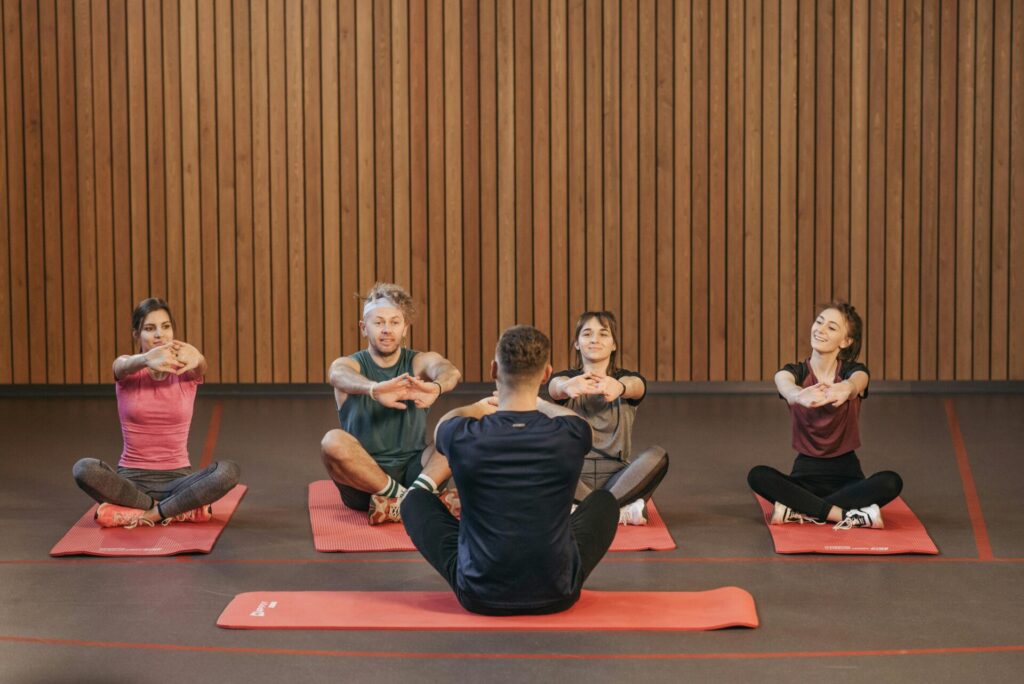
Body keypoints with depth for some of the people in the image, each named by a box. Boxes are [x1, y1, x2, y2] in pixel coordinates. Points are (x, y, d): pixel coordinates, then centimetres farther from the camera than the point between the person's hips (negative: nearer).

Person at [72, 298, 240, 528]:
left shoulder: (187, 371, 0)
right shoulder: (127, 370, -1)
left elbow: (200, 365, -26)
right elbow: (126, 365, -27)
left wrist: (195, 357, -53)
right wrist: (146, 359, -53)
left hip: (177, 478, 0)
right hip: (132, 480, 0)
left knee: (227, 471, -31)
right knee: (84, 469, -33)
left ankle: (153, 513, -22)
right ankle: (180, 511, -23)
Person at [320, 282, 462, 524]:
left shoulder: (421, 362, 4)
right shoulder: (349, 365, 0)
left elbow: (450, 372, -21)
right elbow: (340, 377, -27)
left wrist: (436, 387, -48)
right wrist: (374, 390, -52)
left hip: (414, 470, 1)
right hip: (364, 482, -1)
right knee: (333, 441, -32)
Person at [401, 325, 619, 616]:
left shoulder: (463, 438, -14)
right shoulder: (570, 436, -12)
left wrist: (479, 407, 38)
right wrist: (538, 402, 40)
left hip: (479, 595, -1)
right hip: (557, 595, 1)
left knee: (414, 501, 21)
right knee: (604, 501, 25)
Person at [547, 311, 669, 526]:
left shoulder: (626, 379, 7)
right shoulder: (566, 379, 6)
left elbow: (635, 386, -20)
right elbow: (555, 386, -20)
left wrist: (619, 387, -47)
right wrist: (567, 387, -48)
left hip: (616, 479, 1)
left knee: (656, 456, -27)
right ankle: (619, 511, -31)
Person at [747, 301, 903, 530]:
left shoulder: (853, 371, -3)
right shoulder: (796, 372, -2)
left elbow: (857, 382, -30)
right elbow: (783, 382, -28)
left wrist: (845, 389, -57)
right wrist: (798, 395, -55)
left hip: (846, 474, 0)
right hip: (806, 473, 0)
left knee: (890, 482, -30)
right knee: (758, 476, -29)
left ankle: (800, 511, -28)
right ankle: (849, 515, -31)